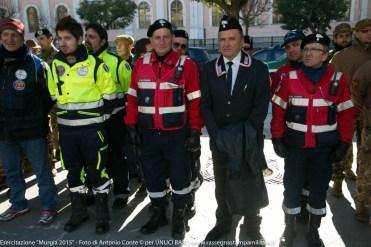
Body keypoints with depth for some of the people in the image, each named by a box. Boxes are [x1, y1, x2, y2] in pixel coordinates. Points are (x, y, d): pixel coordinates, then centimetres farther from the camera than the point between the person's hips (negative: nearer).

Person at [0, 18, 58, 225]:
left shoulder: (35, 64, -6)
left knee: (42, 170, 5)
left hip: (32, 129, -5)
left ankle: (49, 206, 18)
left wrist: (39, 117, -2)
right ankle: (18, 204, 35)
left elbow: (47, 95, -2)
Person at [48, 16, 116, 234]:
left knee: (97, 171, 3)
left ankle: (102, 214, 19)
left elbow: (109, 95, -3)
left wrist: (99, 117, -1)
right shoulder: (55, 65, 5)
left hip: (92, 129, -5)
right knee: (73, 171, 15)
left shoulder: (95, 64, -9)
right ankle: (79, 211, 31)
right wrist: (65, 115, 11)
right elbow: (54, 95, 16)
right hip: (66, 129, 5)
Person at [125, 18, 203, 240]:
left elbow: (195, 101, -5)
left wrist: (195, 132, -8)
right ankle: (158, 213, 36)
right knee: (152, 175, 14)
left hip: (177, 133, -3)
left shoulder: (186, 65, -6)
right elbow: (133, 97, 8)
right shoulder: (140, 64, 4)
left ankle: (180, 217, 29)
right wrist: (132, 125, 3)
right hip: (148, 133, 3)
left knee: (180, 176, 8)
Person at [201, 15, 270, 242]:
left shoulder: (258, 69, -4)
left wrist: (245, 134, -15)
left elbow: (261, 106, -7)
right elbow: (205, 106, 0)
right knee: (222, 183, 13)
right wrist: (216, 135, -11)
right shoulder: (209, 69, 2)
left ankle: (252, 225, 32)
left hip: (249, 140, -1)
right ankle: (224, 222, 33)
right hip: (219, 139, 2)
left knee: (251, 184, 12)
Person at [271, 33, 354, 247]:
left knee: (319, 188, 11)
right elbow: (279, 111, -1)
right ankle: (289, 230, 26)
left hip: (324, 146, 1)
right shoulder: (290, 78, -3)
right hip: (295, 144, 0)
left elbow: (346, 114, 1)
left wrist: (344, 143, -3)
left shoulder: (338, 80, -3)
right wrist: (277, 139, -5)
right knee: (292, 187, 7)